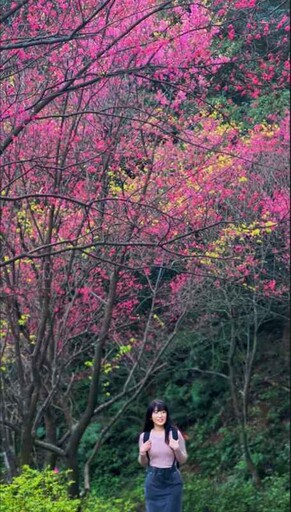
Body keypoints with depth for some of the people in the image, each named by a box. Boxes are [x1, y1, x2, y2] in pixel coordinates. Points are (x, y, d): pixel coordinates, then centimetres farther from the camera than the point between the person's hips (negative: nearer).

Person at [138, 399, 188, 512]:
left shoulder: (175, 434, -4)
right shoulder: (144, 436, 0)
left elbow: (182, 460, 2)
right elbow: (143, 463, 10)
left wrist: (177, 449, -16)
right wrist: (142, 453, -11)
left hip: (172, 481, -1)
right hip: (153, 481, 1)